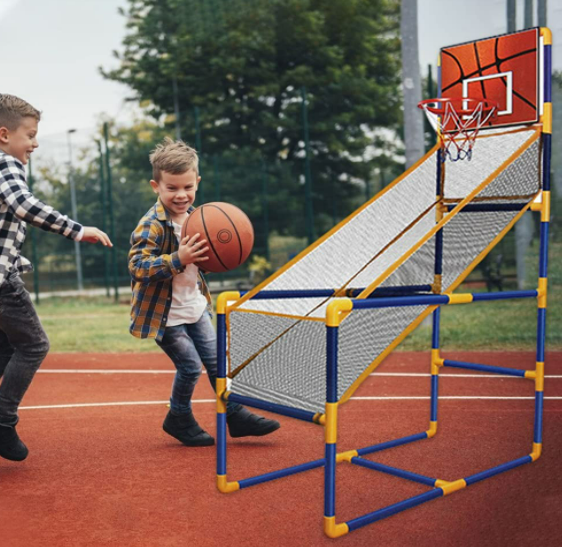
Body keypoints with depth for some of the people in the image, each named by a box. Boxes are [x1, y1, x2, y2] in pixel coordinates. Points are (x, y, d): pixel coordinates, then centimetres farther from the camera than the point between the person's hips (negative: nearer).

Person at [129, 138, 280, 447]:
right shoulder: (151, 226, -22)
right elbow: (137, 266, -32)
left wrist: (206, 258, -6)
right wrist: (177, 259, -42)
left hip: (194, 306, 8)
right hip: (165, 314, -8)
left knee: (216, 360, 12)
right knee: (190, 367, -3)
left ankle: (236, 416, 26)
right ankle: (179, 419, 23)